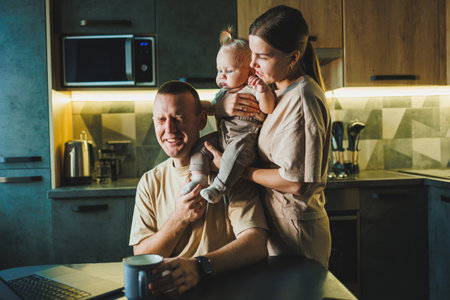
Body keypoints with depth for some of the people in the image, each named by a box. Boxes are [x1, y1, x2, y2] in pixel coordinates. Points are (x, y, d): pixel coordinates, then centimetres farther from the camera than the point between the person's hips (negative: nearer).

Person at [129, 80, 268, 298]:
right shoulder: (150, 183, 5)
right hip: (168, 290, 3)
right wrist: (179, 219, -14)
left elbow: (257, 243, -20)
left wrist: (198, 266, -36)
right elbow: (141, 258, 2)